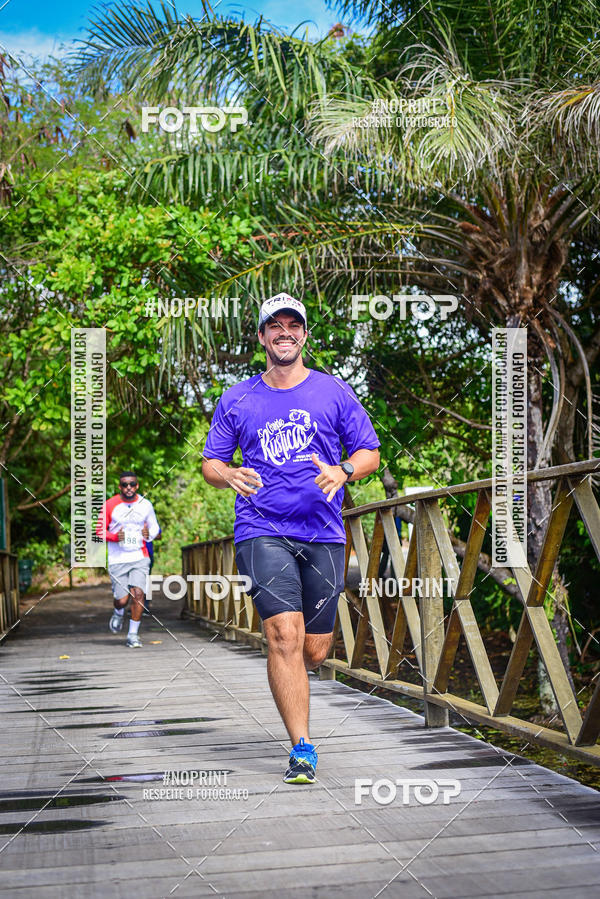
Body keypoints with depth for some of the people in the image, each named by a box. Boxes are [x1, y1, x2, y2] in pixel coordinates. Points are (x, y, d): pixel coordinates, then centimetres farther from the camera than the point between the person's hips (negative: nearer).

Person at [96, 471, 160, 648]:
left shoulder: (145, 505, 5)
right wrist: (115, 537, -17)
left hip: (140, 557, 1)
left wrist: (149, 534, -6)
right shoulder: (109, 505, -2)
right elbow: (99, 531, 3)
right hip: (117, 559, -1)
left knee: (138, 593, -14)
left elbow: (155, 527, 18)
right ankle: (119, 613, 35)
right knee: (122, 599, -3)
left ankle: (133, 635, 0)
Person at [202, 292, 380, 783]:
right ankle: (302, 749, -9)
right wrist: (230, 475, -11)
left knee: (315, 650, 5)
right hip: (262, 532, -1)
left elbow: (370, 451, 10)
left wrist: (343, 471, -12)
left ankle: (287, 679, 42)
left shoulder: (334, 392, 8)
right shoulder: (236, 400, 9)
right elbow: (210, 462, 12)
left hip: (323, 534, 1)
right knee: (285, 633, -17)